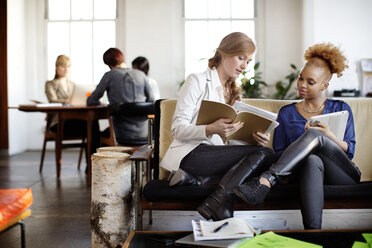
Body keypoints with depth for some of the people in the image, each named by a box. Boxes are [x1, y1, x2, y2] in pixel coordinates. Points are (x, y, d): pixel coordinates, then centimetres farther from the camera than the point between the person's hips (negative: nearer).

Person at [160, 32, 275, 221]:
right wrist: (210, 130, -28)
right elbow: (177, 129, -8)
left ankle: (196, 181, -22)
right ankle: (217, 205, -27)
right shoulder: (198, 81, 0)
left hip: (216, 156, 7)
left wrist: (255, 140, -8)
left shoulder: (233, 93, 23)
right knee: (264, 154, -22)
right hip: (190, 154, -7)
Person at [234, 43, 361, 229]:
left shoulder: (340, 109, 15)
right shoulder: (286, 113, 16)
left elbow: (350, 151, 7)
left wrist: (329, 136, -13)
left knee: (314, 135, -30)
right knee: (312, 161, -39)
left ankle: (265, 182, -47)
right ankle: (312, 232, -53)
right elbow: (279, 154, 10)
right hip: (309, 172, 0)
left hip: (343, 175, 0)